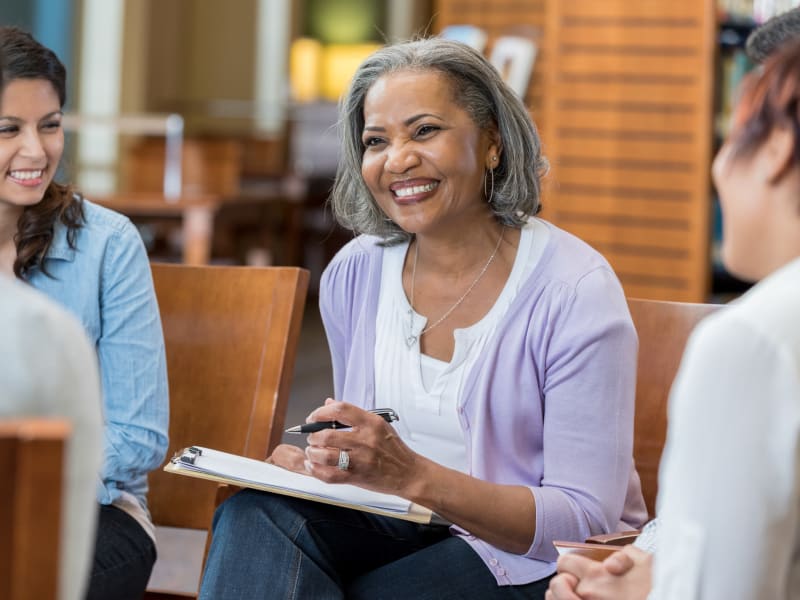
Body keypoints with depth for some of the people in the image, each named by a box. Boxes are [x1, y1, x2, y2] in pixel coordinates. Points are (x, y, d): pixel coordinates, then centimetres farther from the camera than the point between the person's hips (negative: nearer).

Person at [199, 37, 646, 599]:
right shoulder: (353, 273, 2)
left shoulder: (573, 292, -16)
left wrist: (415, 477, -32)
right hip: (396, 532, 5)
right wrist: (318, 463, -12)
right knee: (257, 511, -24)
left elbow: (586, 522, -19)